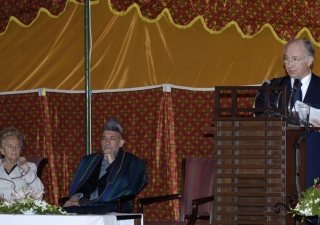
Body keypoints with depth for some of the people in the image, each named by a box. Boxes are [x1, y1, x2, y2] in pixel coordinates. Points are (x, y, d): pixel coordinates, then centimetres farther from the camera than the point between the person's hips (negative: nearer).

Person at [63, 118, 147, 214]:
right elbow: (79, 186, 16)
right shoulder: (88, 161, 24)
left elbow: (127, 188, -4)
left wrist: (113, 163, -2)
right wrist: (74, 198, -6)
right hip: (85, 205, 5)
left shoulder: (132, 163, 10)